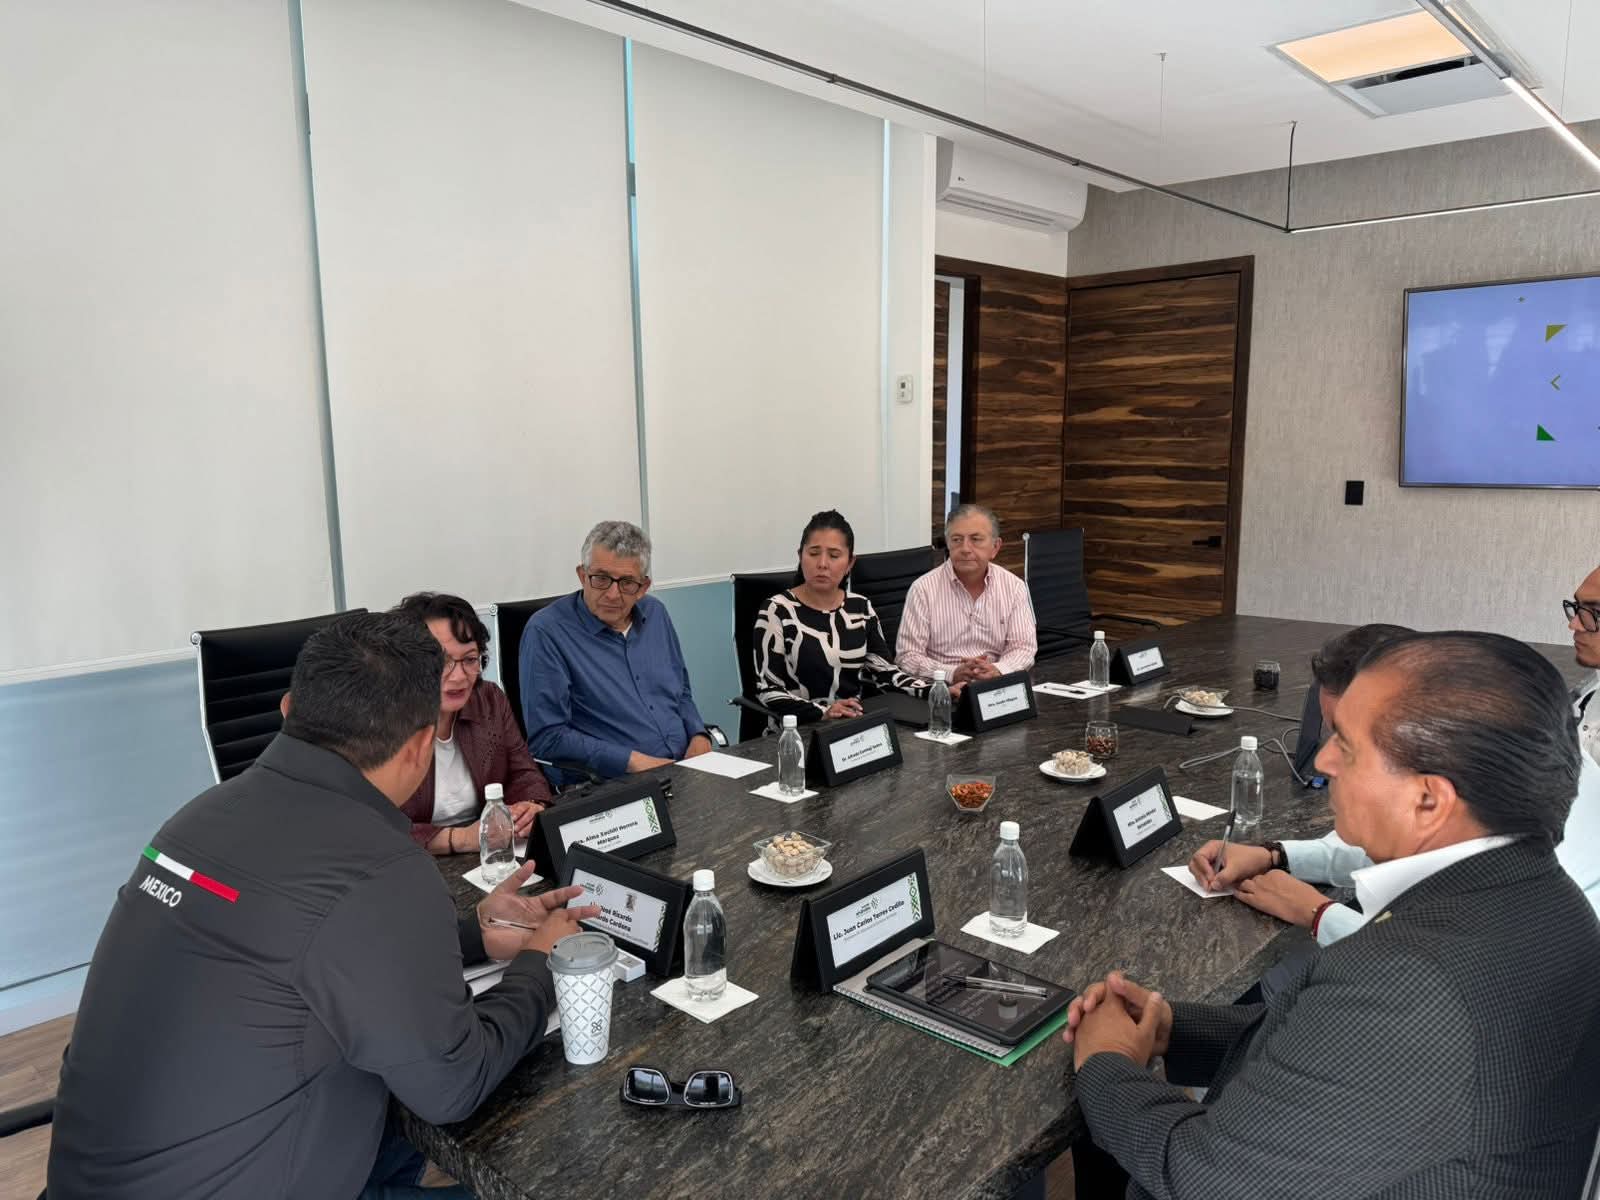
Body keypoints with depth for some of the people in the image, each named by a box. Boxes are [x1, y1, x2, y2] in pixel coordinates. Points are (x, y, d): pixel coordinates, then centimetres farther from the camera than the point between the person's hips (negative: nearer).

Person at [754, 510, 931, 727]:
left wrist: (936, 691, -6)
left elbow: (884, 671, 9)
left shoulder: (861, 607, 7)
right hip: (797, 731, -3)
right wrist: (823, 712, -25)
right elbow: (768, 690, -11)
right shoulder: (777, 611, -8)